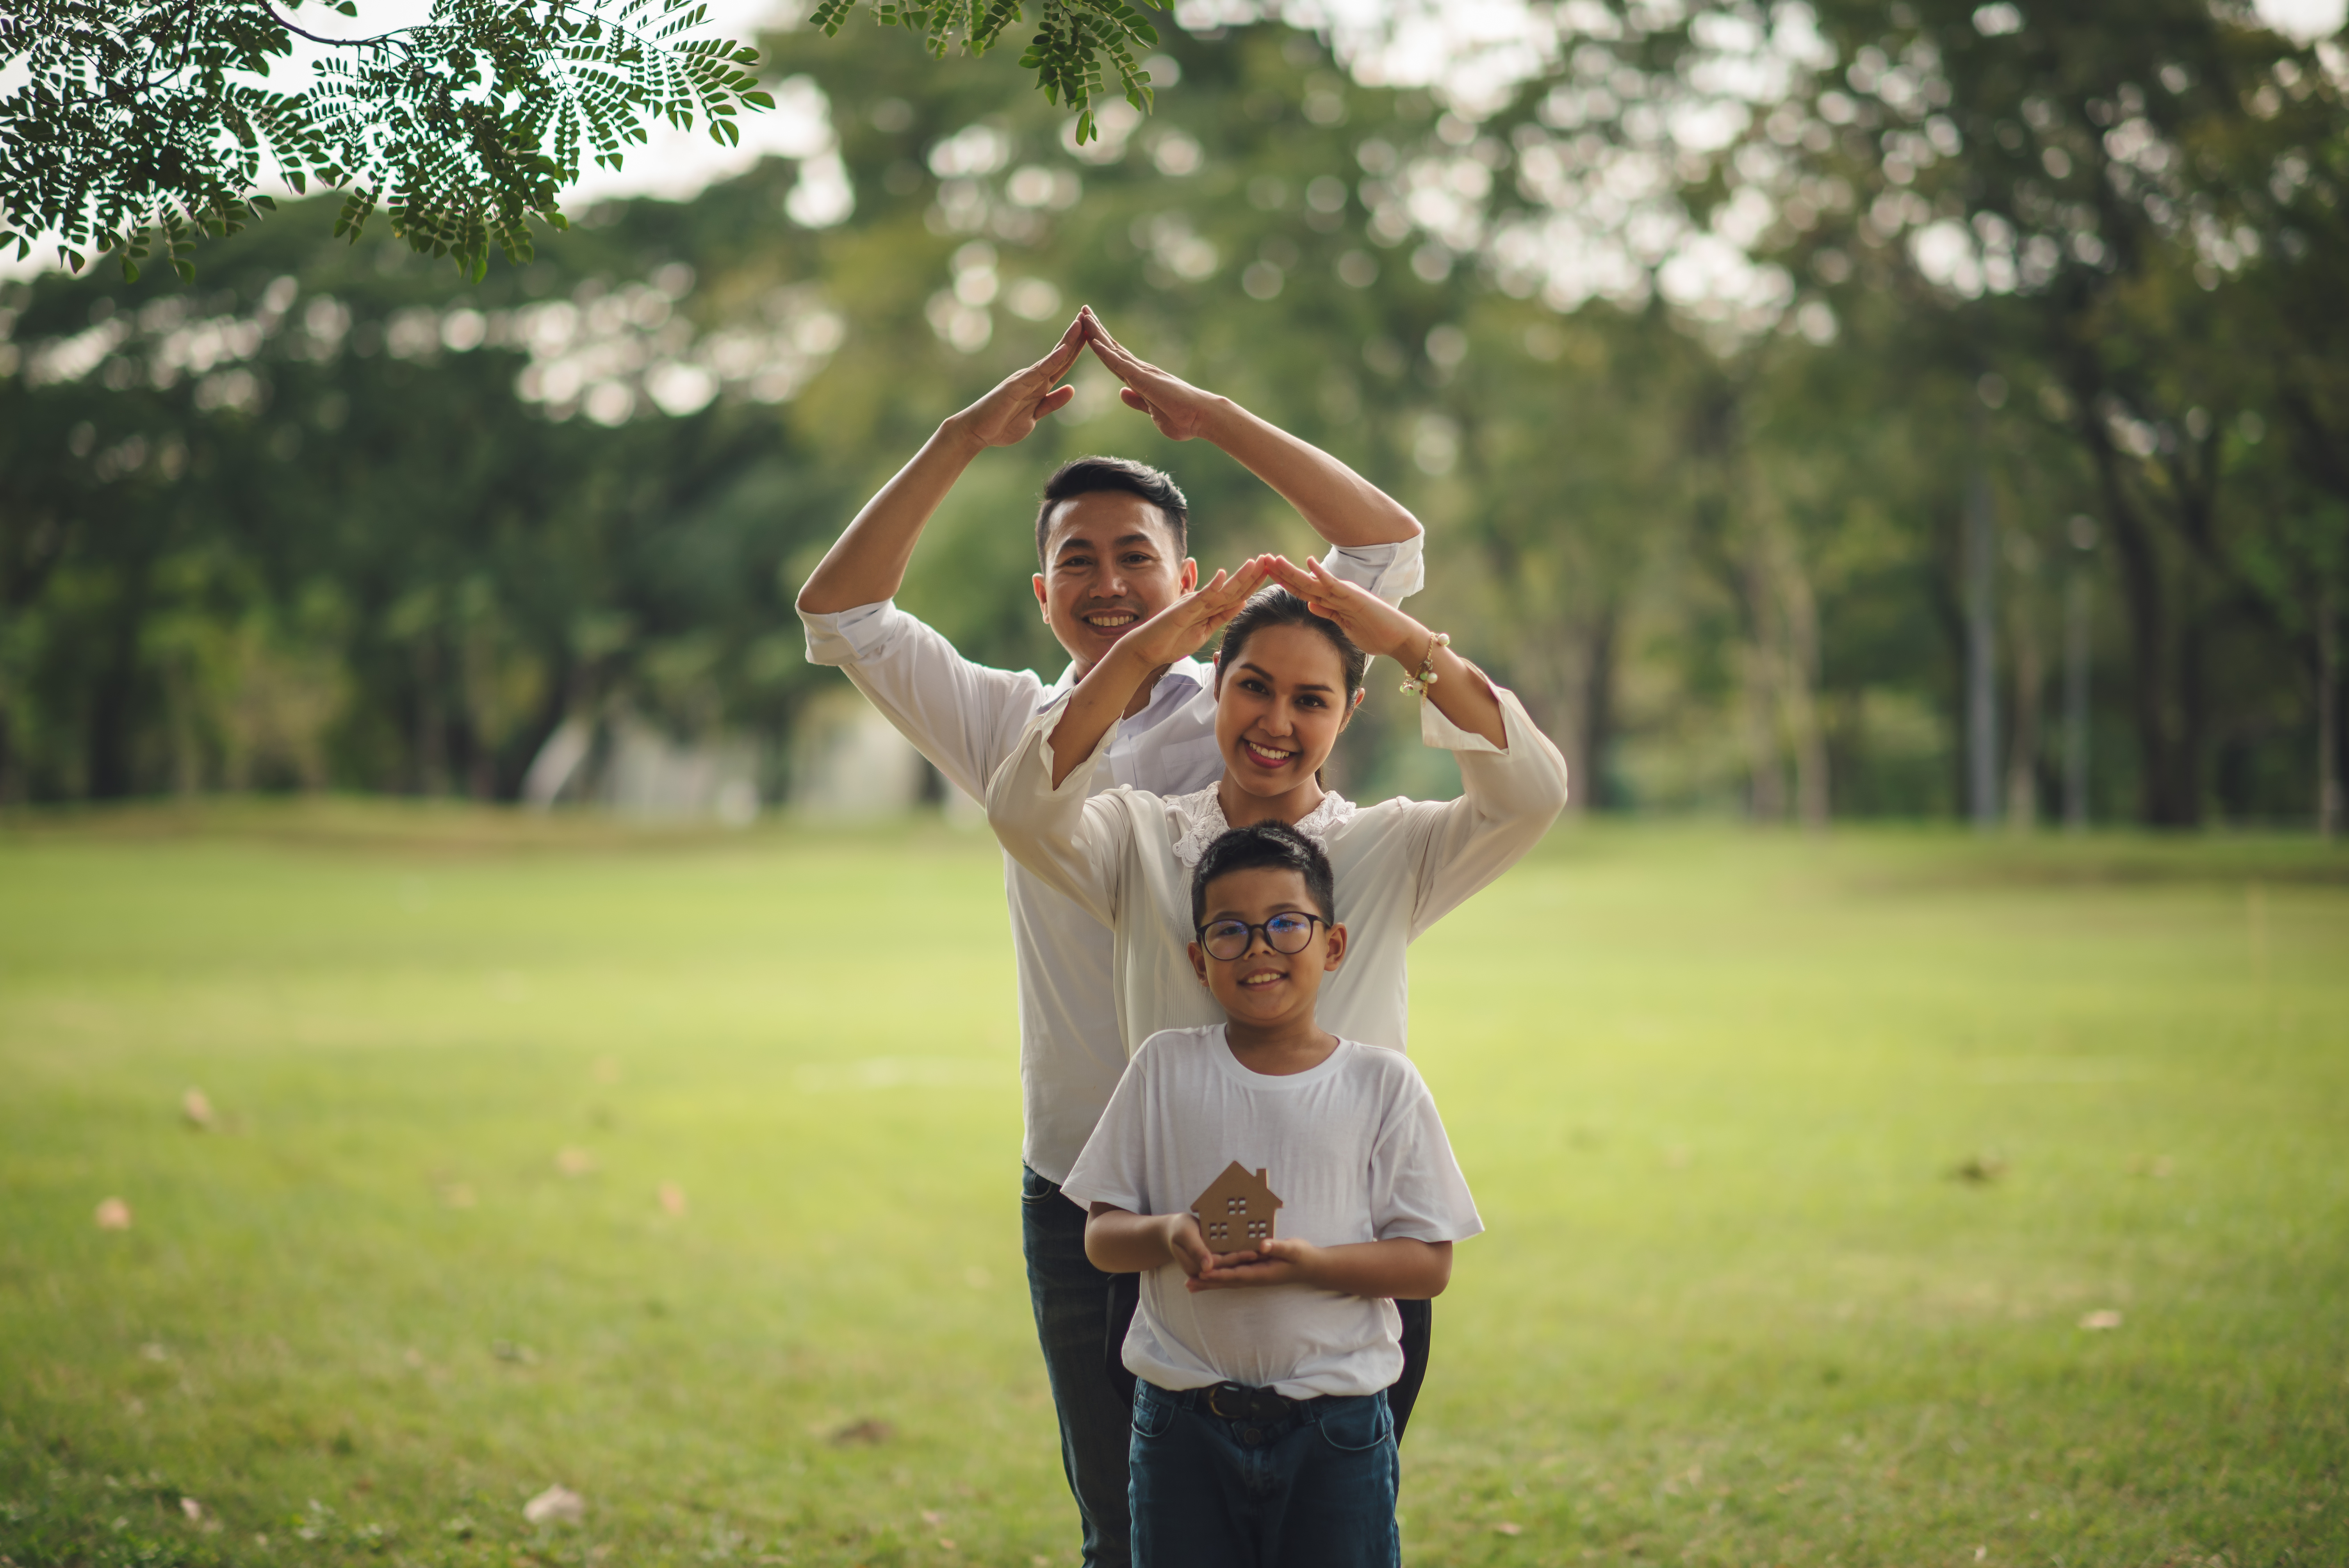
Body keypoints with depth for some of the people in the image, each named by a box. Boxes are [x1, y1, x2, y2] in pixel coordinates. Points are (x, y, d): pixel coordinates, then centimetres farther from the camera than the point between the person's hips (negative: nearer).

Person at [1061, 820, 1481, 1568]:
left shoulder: (1381, 1084, -2)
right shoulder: (1165, 1069, 3)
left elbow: (1429, 1264, -4)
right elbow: (1101, 1234, 3)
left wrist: (1308, 1262, -21)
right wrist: (1166, 1236, -19)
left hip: (1335, 1430, -1)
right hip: (1183, 1423, 1)